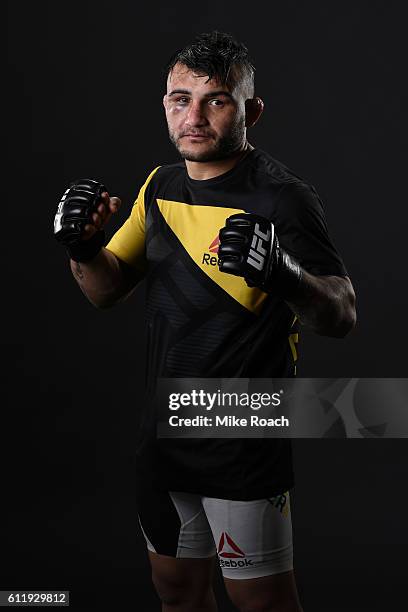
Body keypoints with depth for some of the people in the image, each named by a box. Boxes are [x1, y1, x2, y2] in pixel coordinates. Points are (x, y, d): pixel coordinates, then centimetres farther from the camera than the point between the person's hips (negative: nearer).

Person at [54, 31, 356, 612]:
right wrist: (83, 247, -10)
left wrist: (283, 275, -38)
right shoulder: (161, 185, 6)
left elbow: (343, 318, -18)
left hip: (246, 449, -6)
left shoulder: (283, 197, -16)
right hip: (165, 434, 7)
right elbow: (108, 291, 11)